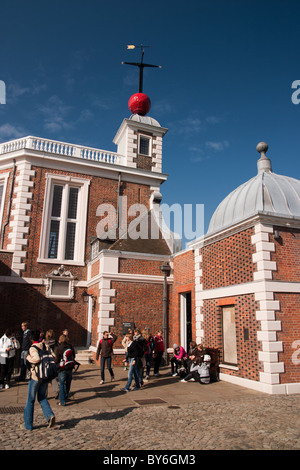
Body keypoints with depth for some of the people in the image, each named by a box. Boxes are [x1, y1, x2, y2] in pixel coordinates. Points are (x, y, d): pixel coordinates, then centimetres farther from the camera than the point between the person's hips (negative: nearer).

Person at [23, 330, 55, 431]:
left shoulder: (32, 348, -13)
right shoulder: (45, 346, 5)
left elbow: (37, 359, -30)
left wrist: (28, 358, -14)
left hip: (35, 377, -5)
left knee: (30, 401, 10)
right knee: (42, 398, 18)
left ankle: (28, 424, 18)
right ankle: (50, 415, -2)